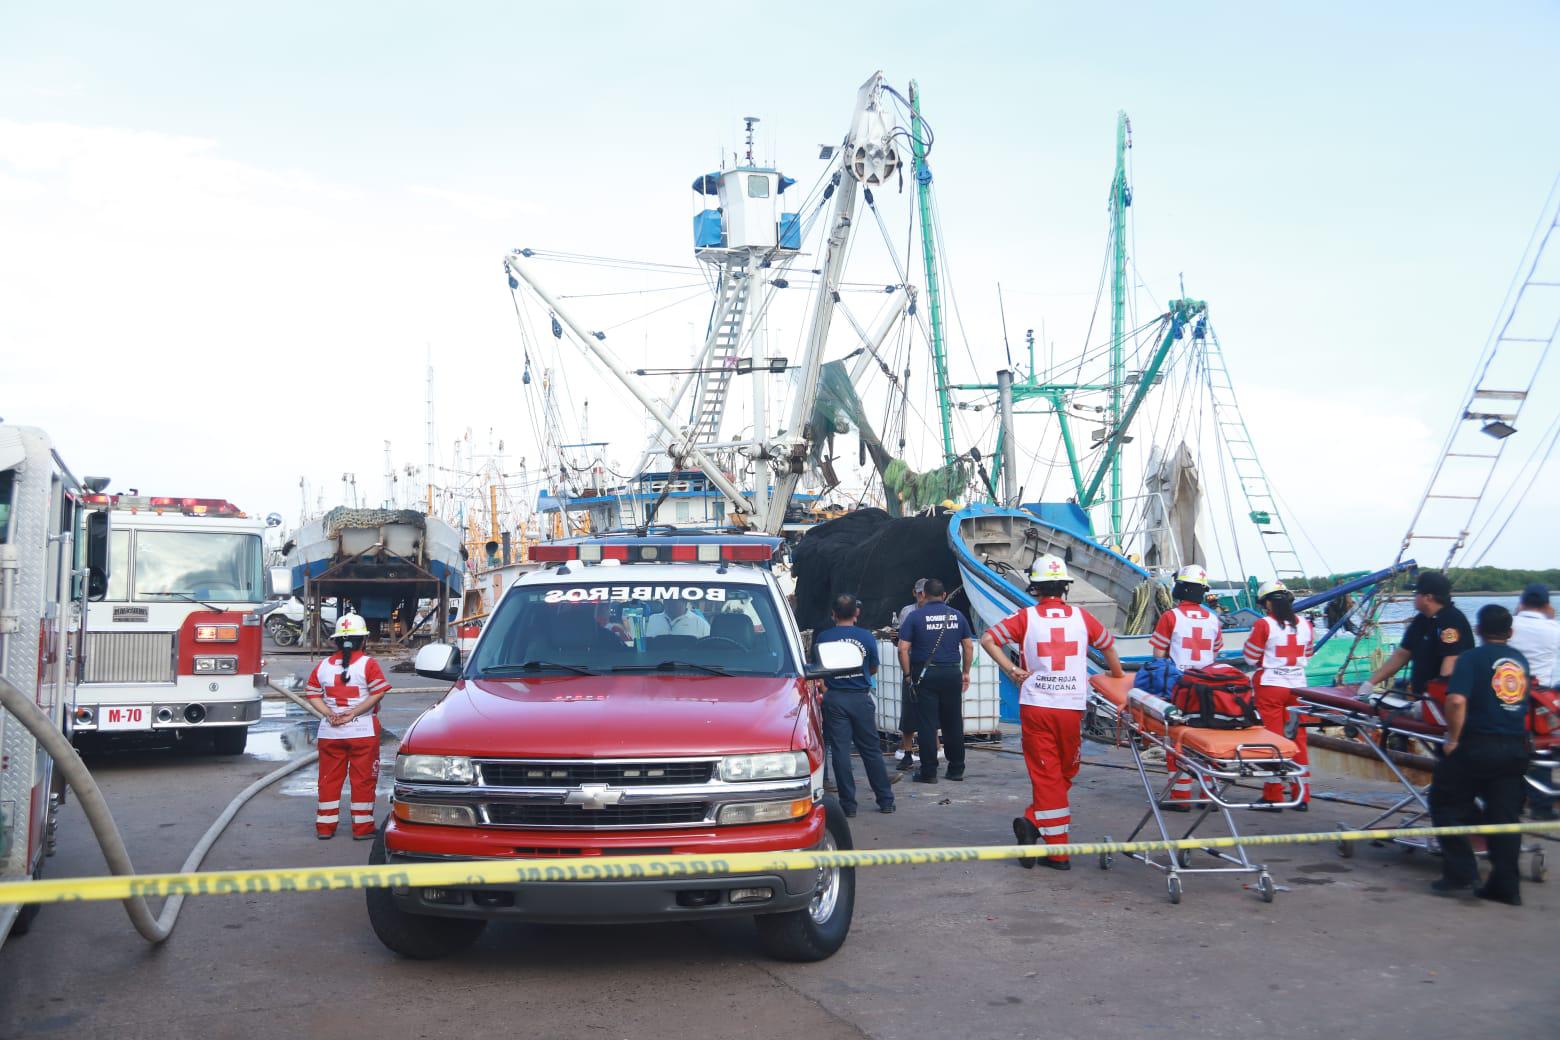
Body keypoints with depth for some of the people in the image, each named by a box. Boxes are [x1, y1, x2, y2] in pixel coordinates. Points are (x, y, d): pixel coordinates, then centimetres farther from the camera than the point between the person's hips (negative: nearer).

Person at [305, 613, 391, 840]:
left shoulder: (323, 666, 6)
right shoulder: (368, 664, -7)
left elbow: (313, 695, 4)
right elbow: (377, 693, -15)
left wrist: (329, 713, -4)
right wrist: (353, 712, -12)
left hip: (329, 733, 4)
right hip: (363, 732, -4)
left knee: (329, 778, 12)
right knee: (363, 779, 4)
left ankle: (325, 826, 16)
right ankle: (362, 827, 7)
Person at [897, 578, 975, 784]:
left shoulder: (915, 616, -4)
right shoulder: (957, 616, 5)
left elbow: (903, 649, -8)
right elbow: (969, 646, 7)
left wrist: (908, 674, 1)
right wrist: (965, 672, 16)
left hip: (925, 674, -3)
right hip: (952, 673, 3)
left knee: (926, 724, 0)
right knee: (953, 724, 11)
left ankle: (929, 772, 1)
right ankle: (956, 769, 17)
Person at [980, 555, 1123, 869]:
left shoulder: (1025, 618, -1)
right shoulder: (1082, 617, 4)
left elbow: (988, 639, -11)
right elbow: (1108, 646, 19)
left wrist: (1011, 669, -3)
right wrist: (1118, 678, 36)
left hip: (1035, 706, -1)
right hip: (1072, 706, 1)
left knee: (1047, 775, 4)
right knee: (1066, 772, 16)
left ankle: (1058, 852, -3)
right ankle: (1034, 822, 3)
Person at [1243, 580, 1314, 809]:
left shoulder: (1263, 625, -13)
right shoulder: (1305, 624, 1)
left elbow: (1251, 658, -6)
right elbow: (1306, 657, 11)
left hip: (1270, 687, -4)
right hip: (1297, 686, 4)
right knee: (1298, 740, 10)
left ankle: (1273, 796, 7)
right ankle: (1301, 796, 13)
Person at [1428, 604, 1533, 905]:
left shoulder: (1472, 658, -7)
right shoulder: (1520, 660, 12)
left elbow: (1457, 700, -20)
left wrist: (1453, 738, -11)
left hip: (1477, 745, -5)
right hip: (1515, 749, 5)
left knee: (1446, 805, 8)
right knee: (1505, 817, 9)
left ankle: (1460, 876, 4)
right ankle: (1506, 886, 10)